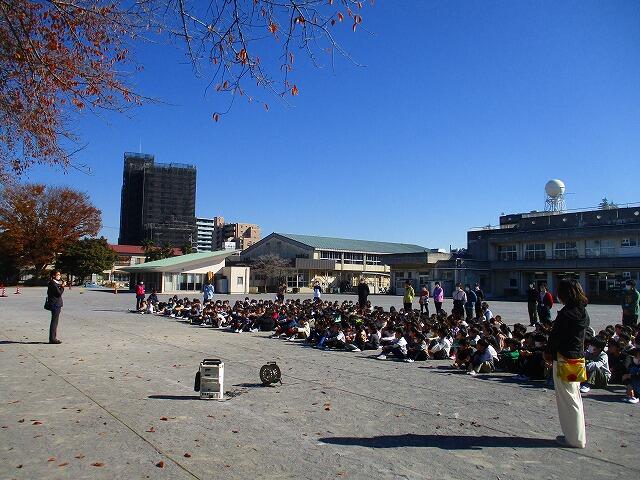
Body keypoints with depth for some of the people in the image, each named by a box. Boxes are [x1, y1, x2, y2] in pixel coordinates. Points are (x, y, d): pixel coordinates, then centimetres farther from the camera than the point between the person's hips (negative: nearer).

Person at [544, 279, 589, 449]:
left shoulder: (566, 312, -19)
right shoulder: (584, 313, 7)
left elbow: (555, 335, -16)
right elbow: (583, 336, 13)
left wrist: (548, 352, 0)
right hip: (578, 358, 9)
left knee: (568, 399, 2)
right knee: (575, 397, 18)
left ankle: (574, 438, 10)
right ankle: (577, 435, 28)